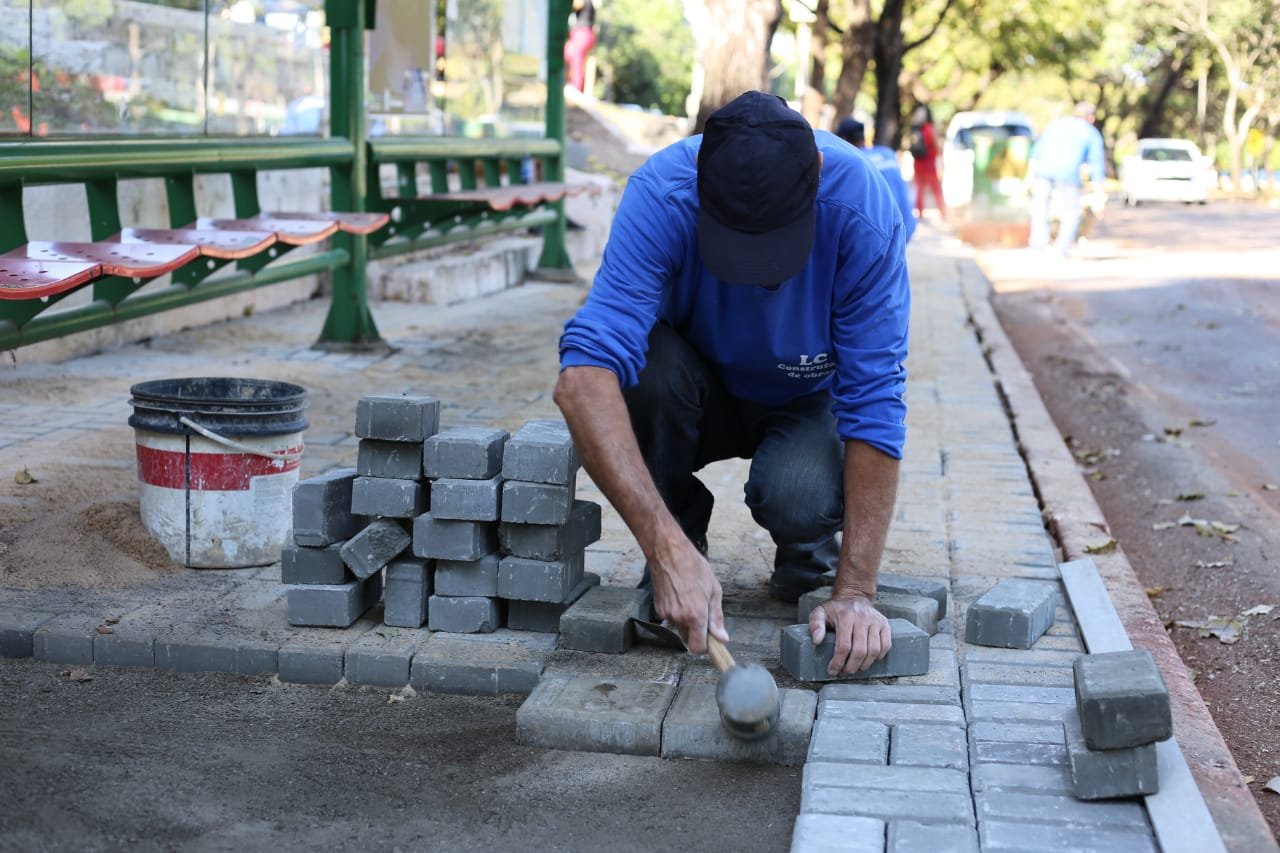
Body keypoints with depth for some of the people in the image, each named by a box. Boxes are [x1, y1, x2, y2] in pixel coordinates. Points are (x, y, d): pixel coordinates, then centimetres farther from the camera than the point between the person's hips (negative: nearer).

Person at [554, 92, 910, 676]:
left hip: (805, 407, -1)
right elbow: (583, 375, -43)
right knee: (648, 361, -33)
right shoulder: (662, 192, -33)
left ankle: (807, 547, 4)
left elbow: (874, 406, -29)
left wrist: (855, 591, -34)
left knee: (798, 495, -34)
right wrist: (668, 548, -52)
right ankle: (683, 543, -7)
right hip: (702, 397, 1)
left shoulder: (861, 210, -31)